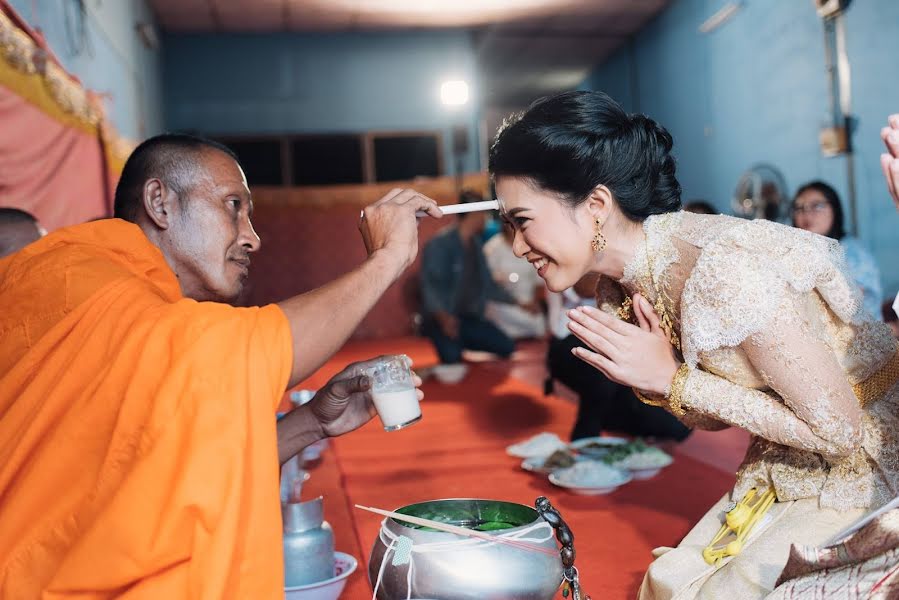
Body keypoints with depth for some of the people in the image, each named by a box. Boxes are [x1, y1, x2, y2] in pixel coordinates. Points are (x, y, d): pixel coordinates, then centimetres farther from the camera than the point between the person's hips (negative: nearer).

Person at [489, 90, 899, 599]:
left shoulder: (721, 268, -31)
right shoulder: (619, 288, -6)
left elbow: (837, 430, -25)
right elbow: (711, 420, 3)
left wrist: (673, 380, -24)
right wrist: (650, 373, -18)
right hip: (785, 467, 7)